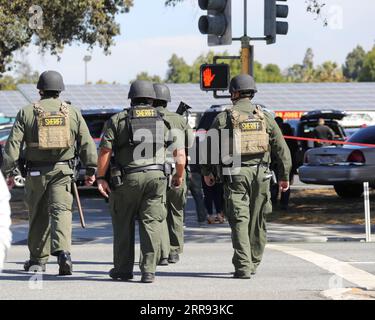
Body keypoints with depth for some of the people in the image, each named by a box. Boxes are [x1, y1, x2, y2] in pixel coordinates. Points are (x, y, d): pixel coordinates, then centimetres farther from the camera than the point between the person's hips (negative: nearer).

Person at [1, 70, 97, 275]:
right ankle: (63, 251, -29)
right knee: (61, 210, -7)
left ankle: (38, 260, 21)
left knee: (38, 216, 12)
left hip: (35, 172, 0)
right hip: (62, 171, 0)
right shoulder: (72, 112, 5)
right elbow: (87, 143, 3)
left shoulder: (27, 112, 1)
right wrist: (91, 170, 9)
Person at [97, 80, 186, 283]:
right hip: (156, 177, 1)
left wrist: (101, 178, 0)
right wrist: (180, 176, 21)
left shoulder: (118, 120, 4)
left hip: (127, 178, -1)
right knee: (152, 224, 1)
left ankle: (123, 269, 19)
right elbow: (180, 153, 7)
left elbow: (105, 151, -4)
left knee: (123, 224, 11)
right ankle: (148, 271, -6)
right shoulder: (165, 121, 10)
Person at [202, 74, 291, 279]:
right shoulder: (265, 117, 7)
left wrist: (207, 172, 16)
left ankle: (243, 266, -13)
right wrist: (284, 175, 15)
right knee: (257, 221, 13)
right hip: (260, 173, 3)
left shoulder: (224, 118, -1)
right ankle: (253, 263, 22)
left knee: (239, 220, -4)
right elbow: (281, 148, 7)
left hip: (235, 175, -3)